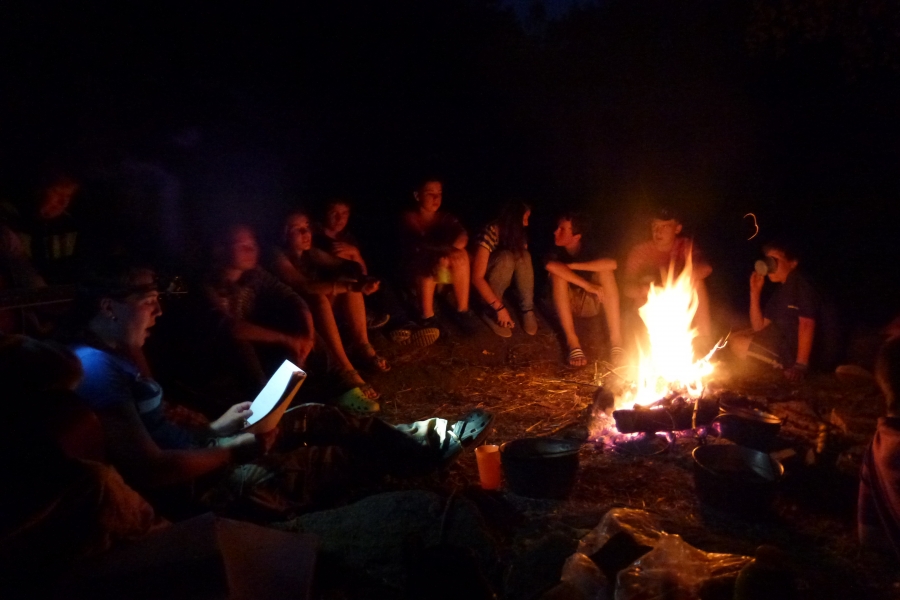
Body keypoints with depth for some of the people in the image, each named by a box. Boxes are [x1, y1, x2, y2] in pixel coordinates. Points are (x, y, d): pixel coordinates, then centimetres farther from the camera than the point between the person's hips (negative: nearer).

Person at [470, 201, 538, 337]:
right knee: (506, 258, -33)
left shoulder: (519, 233, -12)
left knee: (523, 256, -24)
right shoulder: (490, 233, -30)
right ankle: (491, 312, -23)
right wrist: (499, 308, -36)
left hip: (503, 278, 5)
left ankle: (527, 310, -18)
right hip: (482, 281, -5)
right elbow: (477, 278, -33)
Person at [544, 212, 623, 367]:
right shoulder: (555, 251, -15)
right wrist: (586, 285, -42)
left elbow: (612, 264, -34)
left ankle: (616, 338, -30)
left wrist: (573, 266, -33)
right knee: (558, 272, -29)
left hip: (591, 303, 1)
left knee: (605, 270, -25)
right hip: (564, 306, -1)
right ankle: (572, 341, -36)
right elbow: (551, 265, -40)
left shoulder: (589, 248, -13)